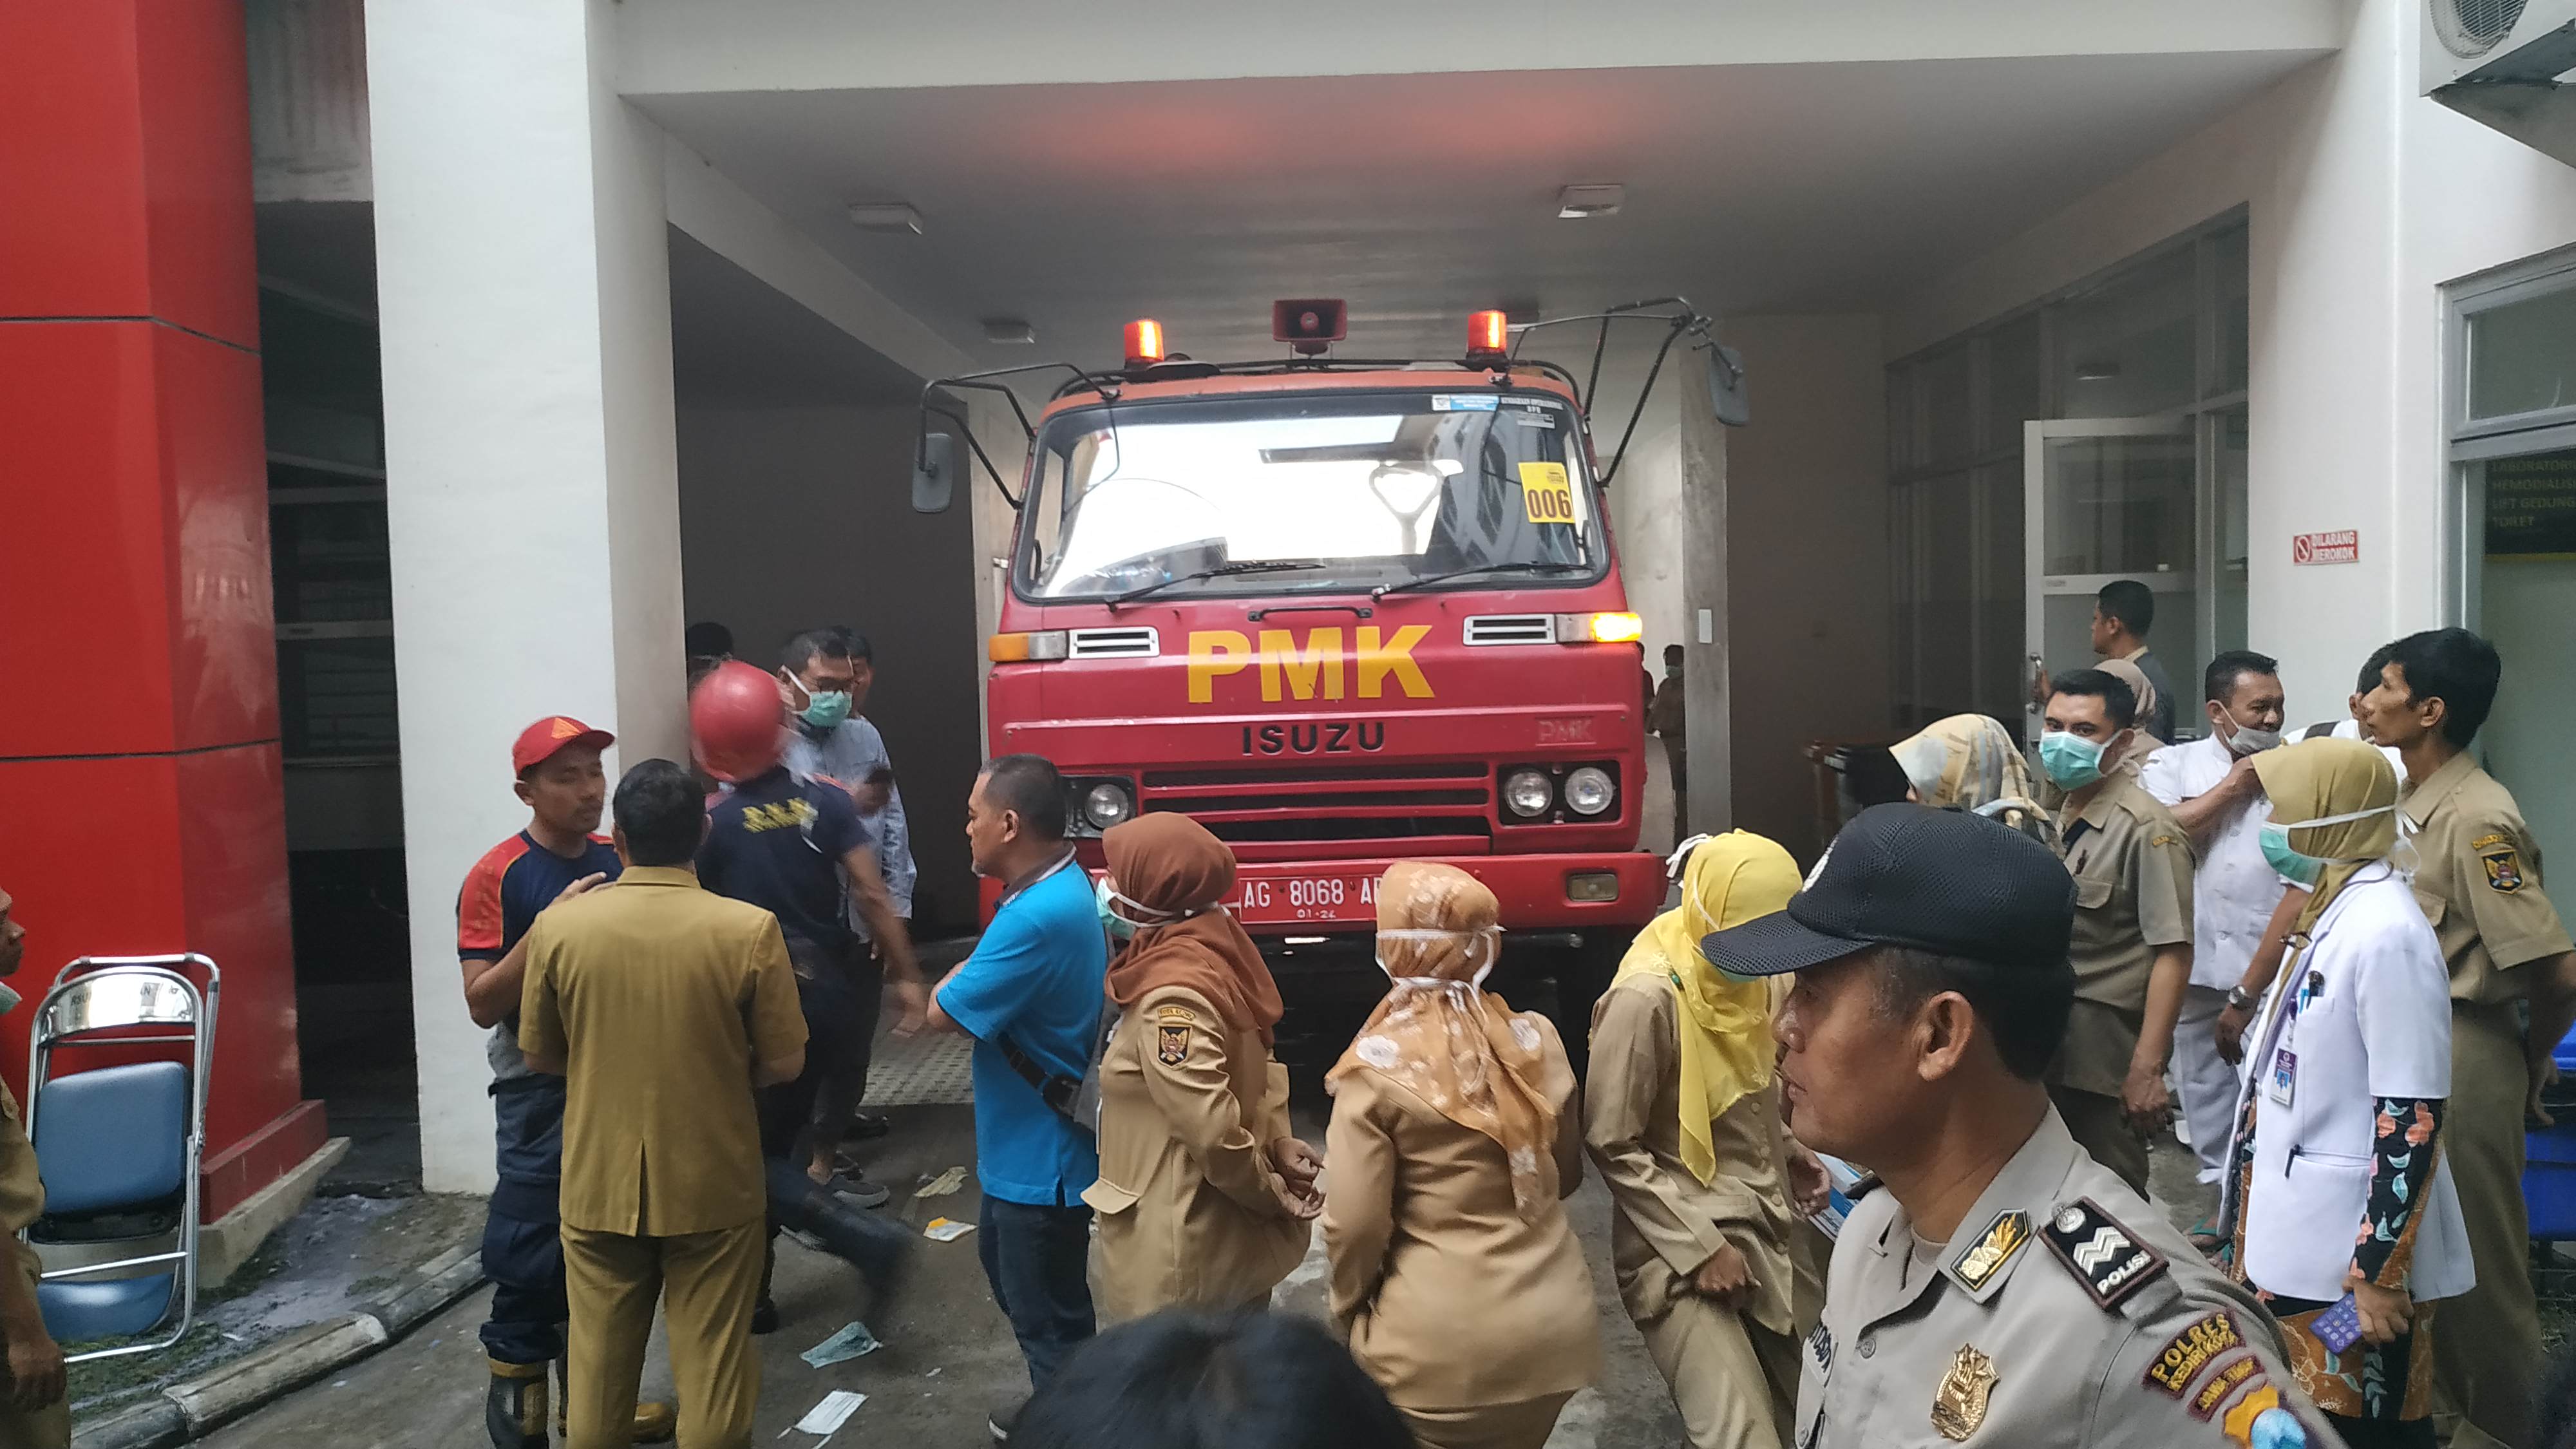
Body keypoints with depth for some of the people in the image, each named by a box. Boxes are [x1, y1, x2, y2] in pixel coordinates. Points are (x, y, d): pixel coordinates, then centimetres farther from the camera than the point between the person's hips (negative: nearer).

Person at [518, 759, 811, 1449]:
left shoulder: (558, 926, -9)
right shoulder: (749, 929, -15)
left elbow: (538, 1055, 3)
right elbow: (784, 1064, -9)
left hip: (599, 1185, 2)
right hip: (712, 1185, -2)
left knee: (599, 1360, 17)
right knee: (712, 1362, 11)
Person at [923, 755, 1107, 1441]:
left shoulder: (1037, 917, -31)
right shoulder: (1062, 885, 2)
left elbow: (943, 1014, -23)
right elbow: (1004, 990, 12)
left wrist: (963, 972, -6)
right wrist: (976, 975, -5)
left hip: (1043, 1157, -11)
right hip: (1025, 1142, 11)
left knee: (1047, 1313, 8)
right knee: (1007, 1268, 28)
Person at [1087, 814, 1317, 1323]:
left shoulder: (1173, 995, -27)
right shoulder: (1213, 951, 2)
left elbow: (1212, 1130, -28)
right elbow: (1251, 1067, 10)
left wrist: (1271, 1194, -13)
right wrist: (1277, 1142, -2)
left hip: (1182, 1255, -9)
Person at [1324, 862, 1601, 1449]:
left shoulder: (1377, 1067, -16)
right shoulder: (1536, 1040, -2)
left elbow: (1357, 1223, -13)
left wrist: (1350, 1308, 5)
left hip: (1438, 1345, -4)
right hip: (1552, 1325, 5)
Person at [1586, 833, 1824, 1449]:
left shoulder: (1744, 977, 5)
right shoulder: (1649, 997, -19)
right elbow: (1612, 1146, -15)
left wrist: (1793, 1154, 4)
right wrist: (1700, 1246, -15)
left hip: (1764, 1234, 7)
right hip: (1681, 1250, -7)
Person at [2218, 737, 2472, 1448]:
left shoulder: (2386, 932, -21)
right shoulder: (2334, 912, 8)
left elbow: (2414, 1116, -22)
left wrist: (2380, 1272, -20)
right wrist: (2253, 1217, 22)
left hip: (2353, 1253, -9)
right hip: (2298, 1232, 9)